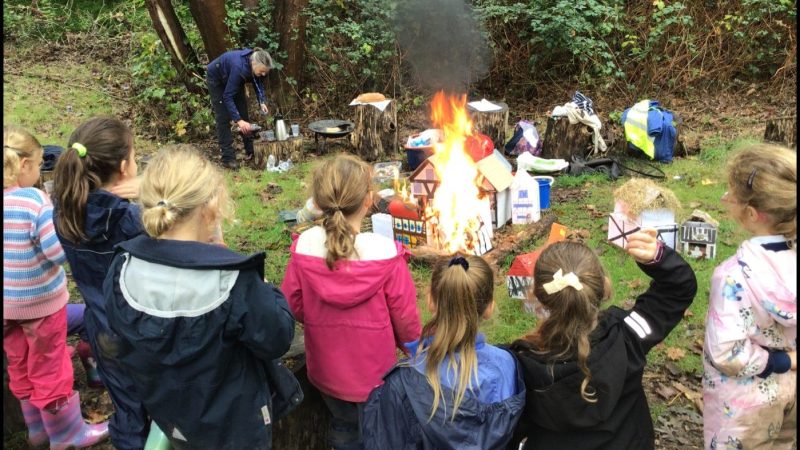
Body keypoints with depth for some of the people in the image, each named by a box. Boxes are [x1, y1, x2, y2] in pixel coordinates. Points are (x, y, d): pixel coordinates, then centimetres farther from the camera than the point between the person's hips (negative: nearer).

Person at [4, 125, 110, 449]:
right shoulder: (34, 200, -23)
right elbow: (60, 252, -23)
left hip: (9, 304, 6)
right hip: (40, 302, -6)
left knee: (20, 368, 21)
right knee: (49, 371, 9)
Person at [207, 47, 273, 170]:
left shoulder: (255, 66, -24)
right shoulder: (239, 67, -43)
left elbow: (258, 83, -4)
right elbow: (227, 96, -39)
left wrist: (262, 102, -21)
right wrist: (238, 120, -44)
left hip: (233, 79, 7)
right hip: (216, 79, -7)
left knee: (243, 113, 5)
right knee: (223, 118, -11)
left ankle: (250, 150, 14)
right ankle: (228, 158, -10)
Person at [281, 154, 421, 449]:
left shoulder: (303, 247, -17)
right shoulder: (385, 251, -26)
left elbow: (293, 306, -7)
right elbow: (404, 314, -16)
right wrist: (411, 346, 6)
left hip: (327, 369, 3)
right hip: (374, 371, -2)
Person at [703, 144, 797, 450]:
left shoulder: (735, 275, -32)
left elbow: (727, 354, -31)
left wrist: (780, 361, -17)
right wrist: (788, 359, 4)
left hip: (746, 401, -5)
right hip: (789, 385, 6)